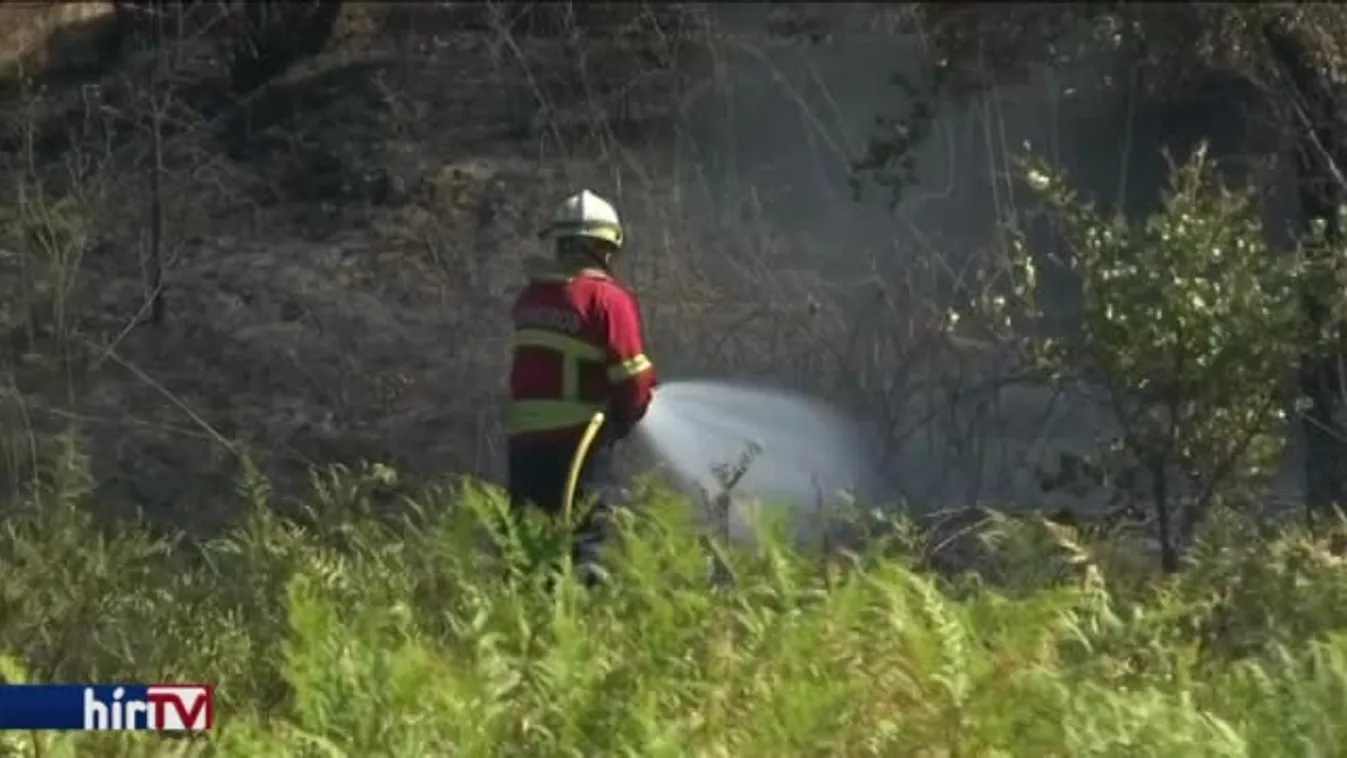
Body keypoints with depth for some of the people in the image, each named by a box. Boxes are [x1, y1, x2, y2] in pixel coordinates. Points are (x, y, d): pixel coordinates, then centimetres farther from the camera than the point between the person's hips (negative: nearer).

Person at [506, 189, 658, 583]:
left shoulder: (531, 295, 11)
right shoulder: (608, 298, -8)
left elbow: (538, 362, 12)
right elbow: (634, 380, -12)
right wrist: (622, 419, 8)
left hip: (525, 434, 6)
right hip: (579, 437, -6)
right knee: (584, 536, -3)